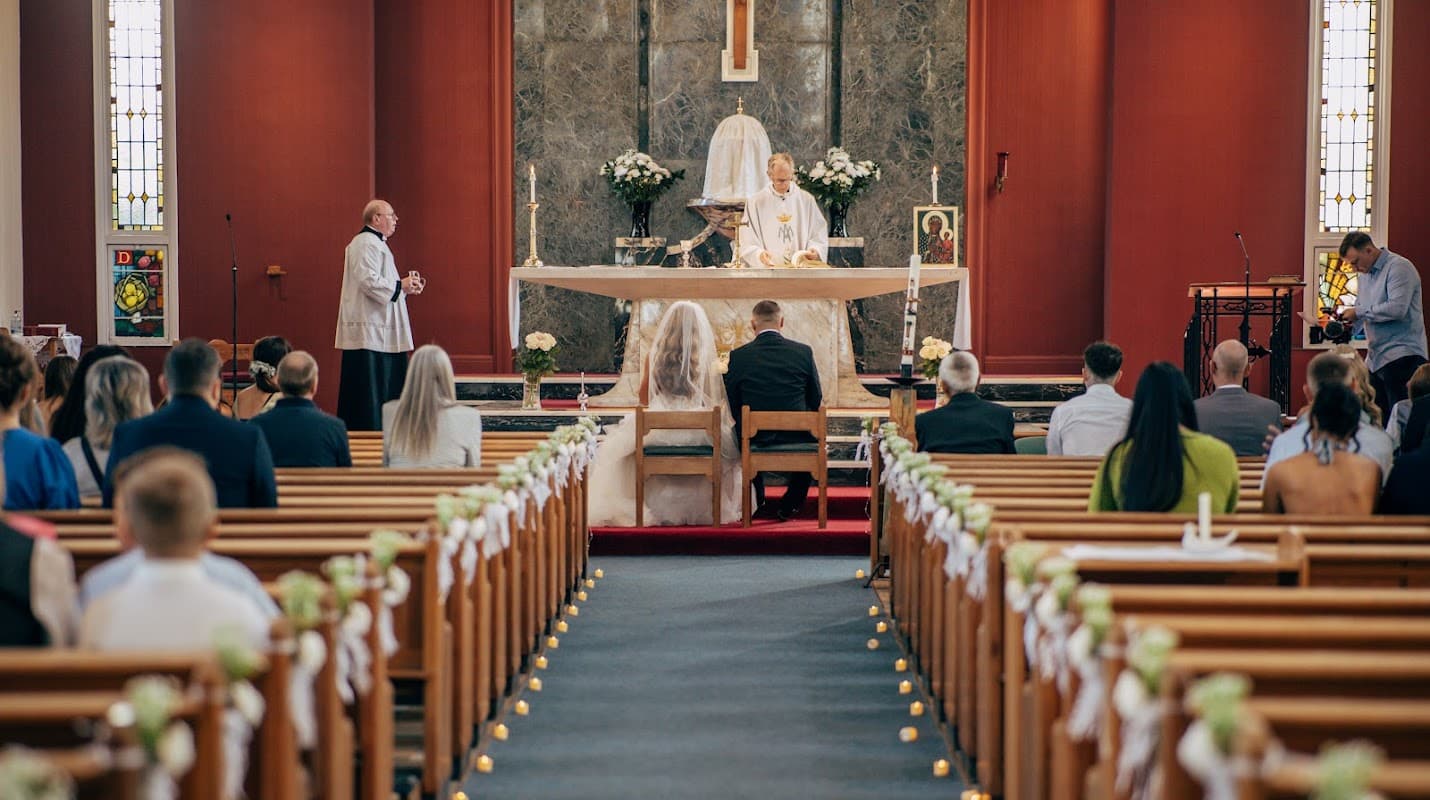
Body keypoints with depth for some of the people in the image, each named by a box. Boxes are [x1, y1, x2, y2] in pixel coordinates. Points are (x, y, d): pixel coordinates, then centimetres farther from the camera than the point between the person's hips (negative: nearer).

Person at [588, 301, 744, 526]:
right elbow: (715, 401, 3)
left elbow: (644, 398, 8)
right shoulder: (707, 359, -5)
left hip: (657, 430, 1)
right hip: (699, 431, -1)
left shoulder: (655, 356, -1)